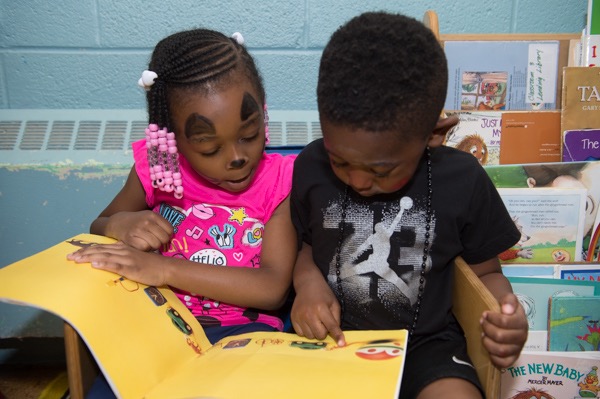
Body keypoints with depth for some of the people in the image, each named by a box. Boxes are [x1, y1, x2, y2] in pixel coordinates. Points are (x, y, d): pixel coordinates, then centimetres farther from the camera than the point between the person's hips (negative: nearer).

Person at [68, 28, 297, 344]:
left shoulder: (278, 182, -9)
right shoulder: (157, 168, -2)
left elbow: (275, 289, -19)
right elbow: (98, 229, 15)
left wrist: (165, 269, -26)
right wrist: (120, 225, -12)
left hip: (242, 329, -1)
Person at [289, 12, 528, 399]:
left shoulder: (463, 182, -10)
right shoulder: (311, 168, -8)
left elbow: (486, 270, 5)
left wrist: (505, 314, -16)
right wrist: (308, 279, -11)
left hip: (425, 341, 0)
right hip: (331, 335, 1)